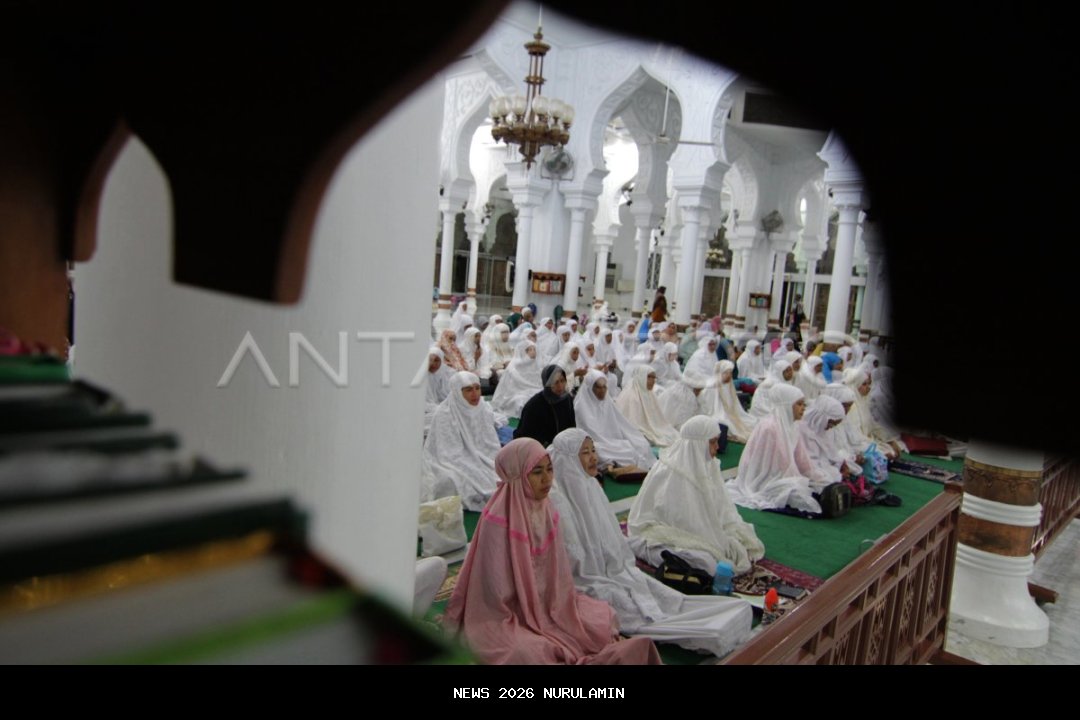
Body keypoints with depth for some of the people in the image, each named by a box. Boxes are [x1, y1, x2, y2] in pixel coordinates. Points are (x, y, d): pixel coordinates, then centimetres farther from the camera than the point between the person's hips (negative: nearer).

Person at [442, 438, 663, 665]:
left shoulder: (545, 510, 0)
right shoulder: (498, 520, -23)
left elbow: (559, 571, 8)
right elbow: (497, 590, -19)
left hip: (546, 603, 7)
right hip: (506, 617, -7)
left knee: (605, 618, -5)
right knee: (533, 653, -32)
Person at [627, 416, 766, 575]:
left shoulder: (706, 464, -1)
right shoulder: (670, 473, -26)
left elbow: (723, 507, 2)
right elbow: (685, 520, -25)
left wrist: (737, 534, -13)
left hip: (697, 529, 8)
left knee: (748, 545, -1)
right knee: (707, 563, -30)